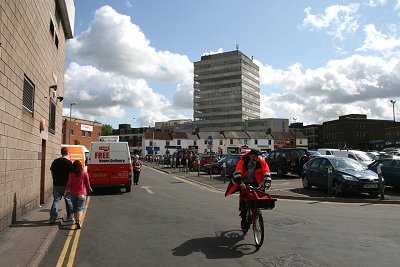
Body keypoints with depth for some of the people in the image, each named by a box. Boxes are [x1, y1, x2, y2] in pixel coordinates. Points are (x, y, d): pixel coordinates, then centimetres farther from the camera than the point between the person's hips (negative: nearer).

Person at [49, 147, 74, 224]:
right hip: (66, 185, -3)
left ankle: (53, 218, 6)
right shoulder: (69, 162, -12)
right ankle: (70, 217, 18)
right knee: (69, 201, 10)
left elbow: (52, 173, 11)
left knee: (56, 201, 11)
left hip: (56, 185, 4)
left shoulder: (55, 162, 3)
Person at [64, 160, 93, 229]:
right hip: (82, 193, -2)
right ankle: (79, 221, -24)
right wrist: (90, 189, 19)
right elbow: (87, 183, 2)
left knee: (75, 208, 18)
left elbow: (69, 184, -4)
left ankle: (76, 221, 28)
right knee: (80, 208, -5)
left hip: (73, 194, 2)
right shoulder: (84, 173, -5)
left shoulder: (71, 174, -4)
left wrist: (65, 191, 6)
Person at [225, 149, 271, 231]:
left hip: (254, 182, 2)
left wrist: (267, 182, -31)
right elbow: (237, 172, -30)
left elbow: (266, 172, -16)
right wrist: (241, 183, -42)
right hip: (243, 182, -2)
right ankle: (244, 219, 6)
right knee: (243, 199, -8)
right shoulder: (243, 160, -22)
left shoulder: (261, 161, -14)